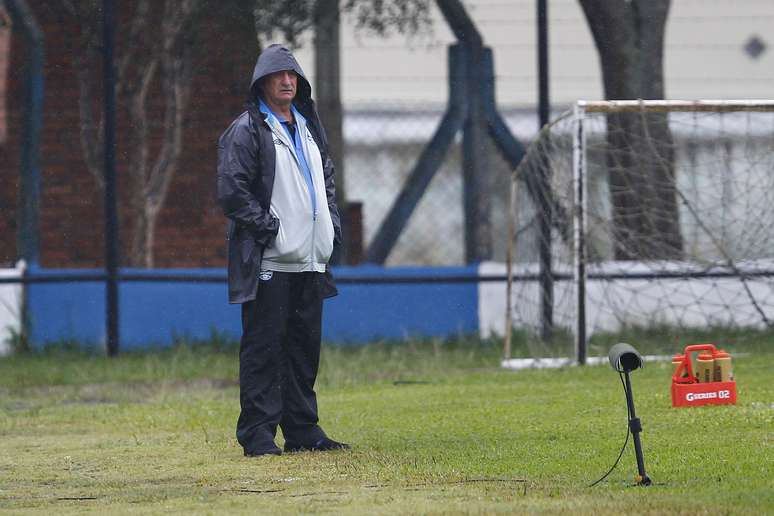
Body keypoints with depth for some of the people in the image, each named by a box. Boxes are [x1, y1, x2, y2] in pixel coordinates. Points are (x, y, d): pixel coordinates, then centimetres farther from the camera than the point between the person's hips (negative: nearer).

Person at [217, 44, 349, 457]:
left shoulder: (308, 128, 18)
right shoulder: (246, 131, -6)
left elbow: (326, 178, 29)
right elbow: (232, 191, -13)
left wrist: (331, 225, 14)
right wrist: (267, 227, -16)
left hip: (309, 261, 8)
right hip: (268, 263, -8)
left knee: (305, 346, 10)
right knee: (263, 347, -7)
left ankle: (302, 430, 17)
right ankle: (257, 434, -5)